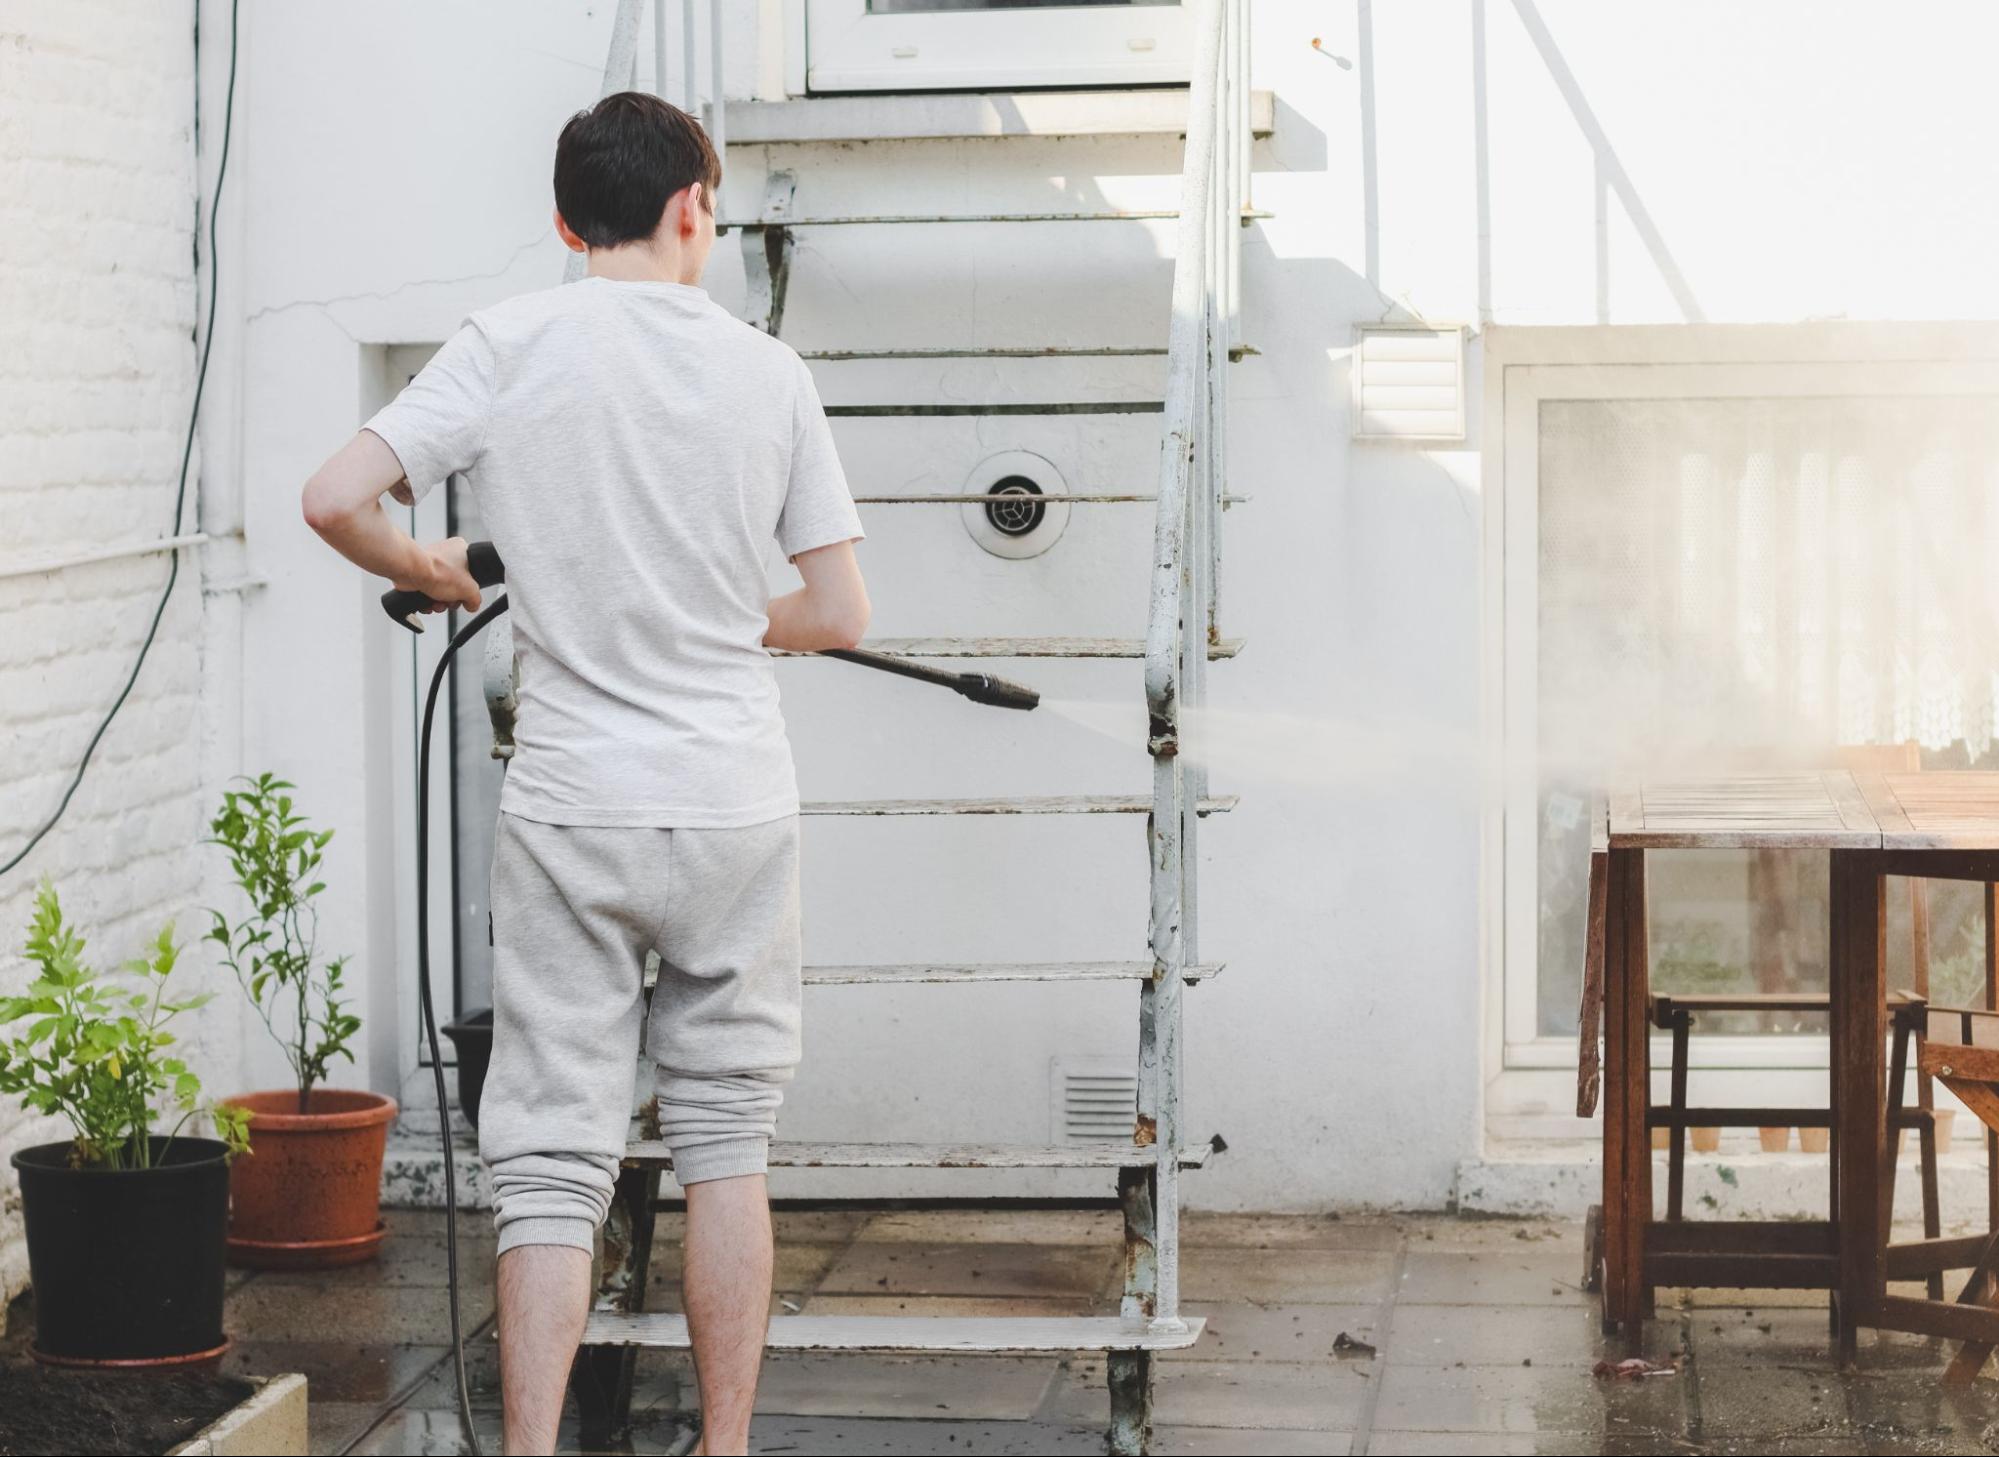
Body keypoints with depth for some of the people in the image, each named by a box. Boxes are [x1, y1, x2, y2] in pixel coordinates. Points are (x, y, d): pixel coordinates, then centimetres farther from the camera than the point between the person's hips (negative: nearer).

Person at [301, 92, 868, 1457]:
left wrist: (430, 573, 8)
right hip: (739, 805, 1)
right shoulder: (769, 370, 1)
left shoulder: (513, 344, -4)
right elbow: (840, 615, 4)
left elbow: (336, 498, -12)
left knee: (554, 1159, 2)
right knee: (726, 1144, 12)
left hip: (572, 808, -1)